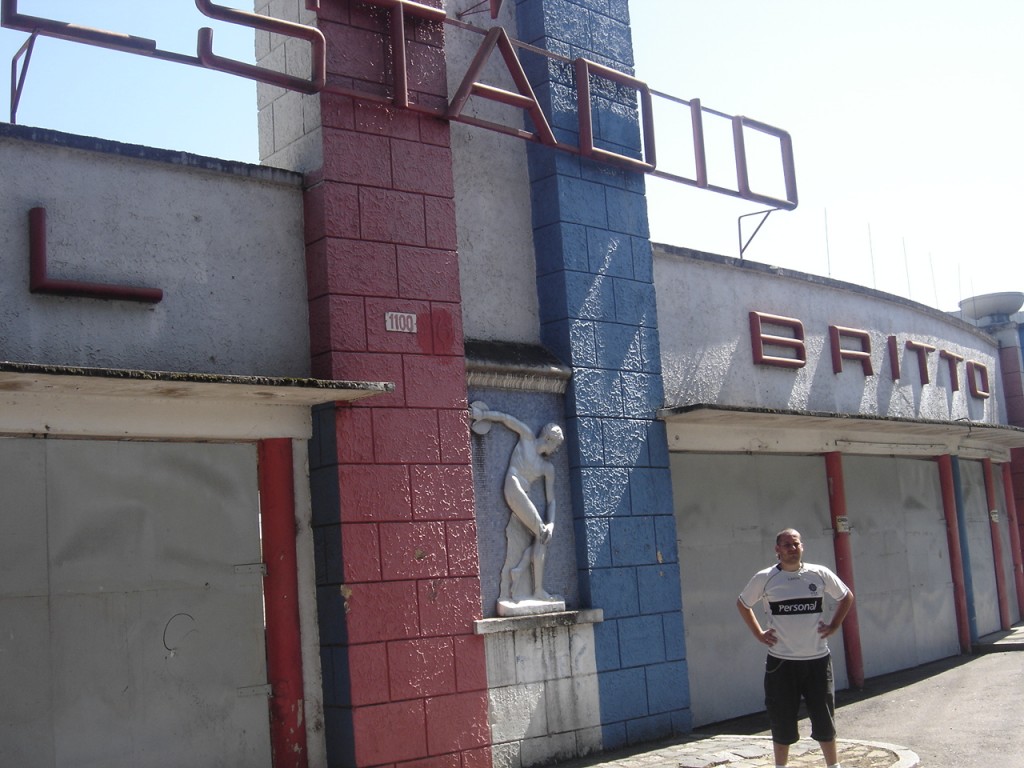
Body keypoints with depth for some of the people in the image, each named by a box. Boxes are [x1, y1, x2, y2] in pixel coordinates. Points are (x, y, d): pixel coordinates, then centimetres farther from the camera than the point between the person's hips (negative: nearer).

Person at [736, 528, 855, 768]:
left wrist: (834, 626, 5)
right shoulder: (764, 578, -4)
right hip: (781, 661, -1)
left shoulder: (820, 574, 0)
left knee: (824, 720, 8)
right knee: (782, 723, 5)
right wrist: (759, 633, 4)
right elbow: (743, 604, 12)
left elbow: (847, 597, 15)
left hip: (817, 659, 1)